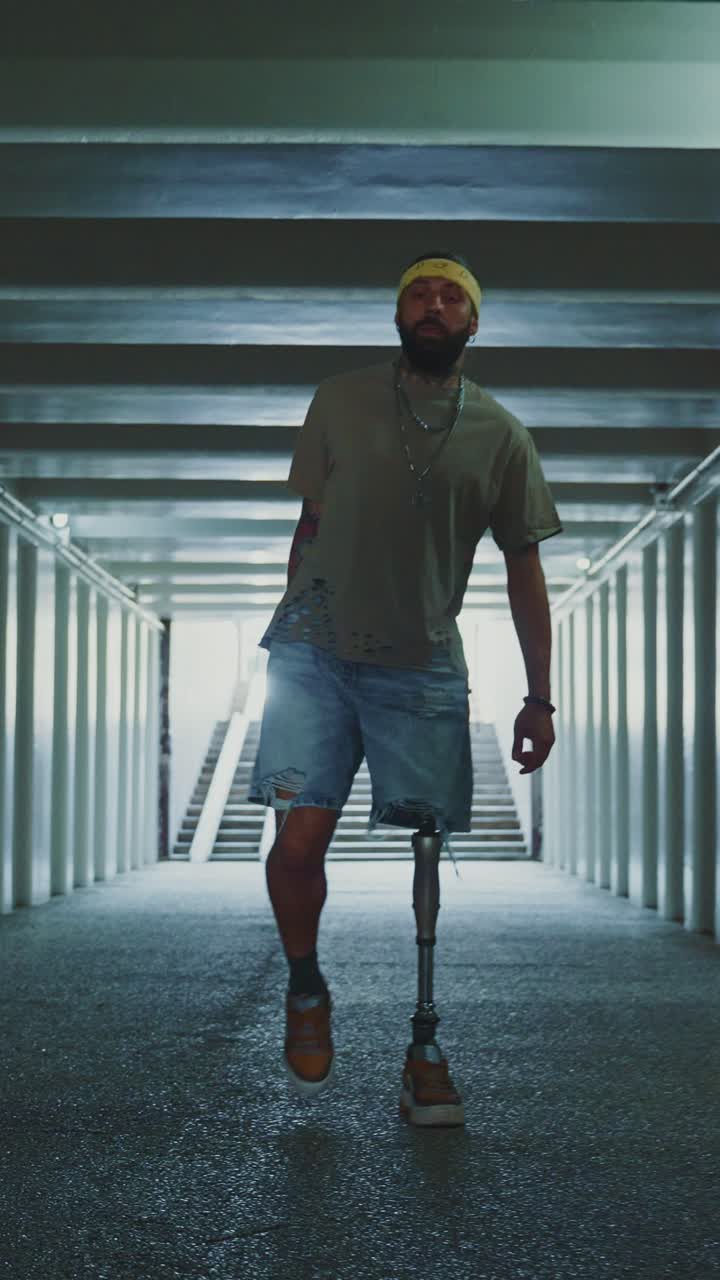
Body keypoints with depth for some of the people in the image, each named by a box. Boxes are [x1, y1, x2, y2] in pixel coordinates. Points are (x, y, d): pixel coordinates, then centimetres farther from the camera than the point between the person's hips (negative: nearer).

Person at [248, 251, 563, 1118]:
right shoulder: (339, 403, 6)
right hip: (318, 655, 0)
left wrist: (539, 697, 6)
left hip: (424, 670, 1)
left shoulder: (502, 438, 6)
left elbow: (523, 571, 9)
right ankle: (305, 991, 18)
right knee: (299, 839, -10)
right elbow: (310, 523, 12)